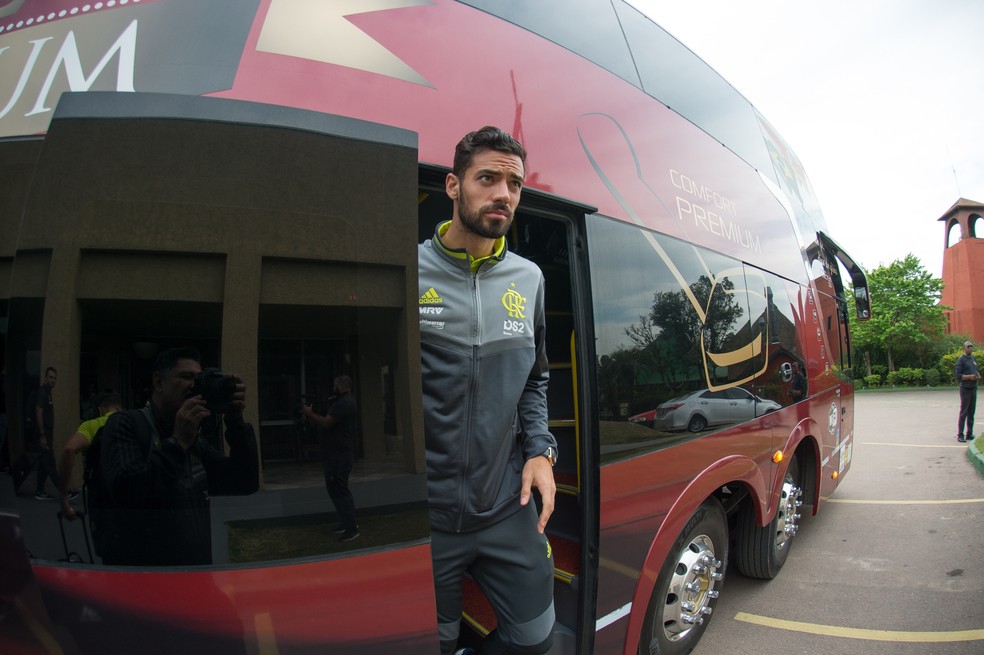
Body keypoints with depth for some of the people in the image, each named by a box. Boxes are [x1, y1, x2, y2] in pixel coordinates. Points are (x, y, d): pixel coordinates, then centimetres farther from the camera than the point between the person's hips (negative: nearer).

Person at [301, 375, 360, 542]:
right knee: (336, 489, 17)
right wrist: (311, 416, 6)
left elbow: (326, 423, -22)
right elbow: (328, 424, 17)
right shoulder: (343, 402, 18)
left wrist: (310, 414, -6)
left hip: (340, 456, -11)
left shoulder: (344, 403, -17)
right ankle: (348, 522, 26)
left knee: (340, 490, -7)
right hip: (336, 454, 11)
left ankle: (352, 528, -1)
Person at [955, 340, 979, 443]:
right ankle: (960, 435, -2)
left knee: (971, 412, 10)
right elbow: (957, 375, -14)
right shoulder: (961, 359, -9)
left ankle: (969, 434, 17)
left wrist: (978, 376, 4)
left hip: (974, 388, 7)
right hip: (965, 389, -7)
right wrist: (970, 377, -21)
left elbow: (976, 371, 24)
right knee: (963, 412, -6)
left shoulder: (974, 359, 14)